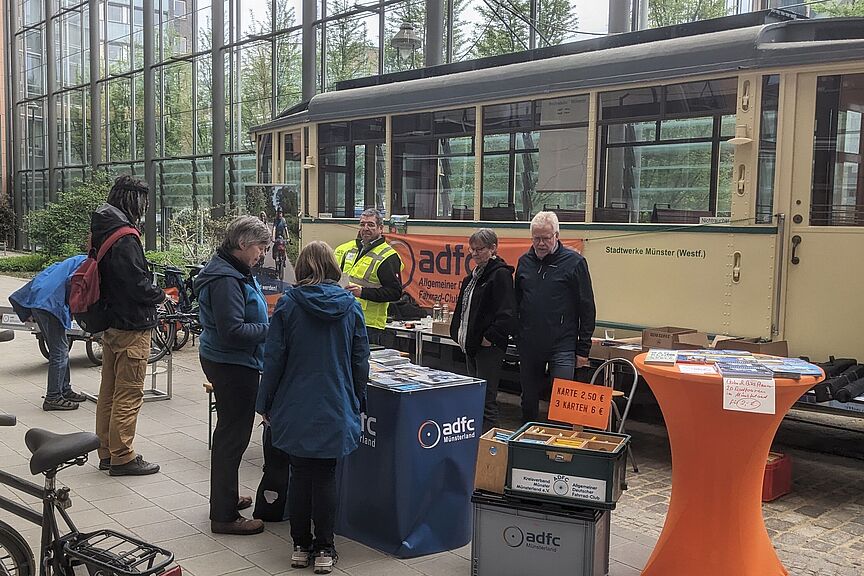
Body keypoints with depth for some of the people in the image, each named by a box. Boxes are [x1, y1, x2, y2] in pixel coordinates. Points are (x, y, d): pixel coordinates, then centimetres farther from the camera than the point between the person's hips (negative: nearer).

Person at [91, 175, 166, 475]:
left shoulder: (101, 231, 10)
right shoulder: (124, 237, -20)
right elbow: (137, 283, -23)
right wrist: (160, 295, -4)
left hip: (110, 323, 10)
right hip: (132, 326, -10)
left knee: (109, 391, 16)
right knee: (129, 394, -1)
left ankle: (106, 452, 26)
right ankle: (122, 457, 6)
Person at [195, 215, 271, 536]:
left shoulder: (234, 273, 11)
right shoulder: (226, 280, -22)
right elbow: (232, 331, -27)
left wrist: (268, 322, 8)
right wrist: (271, 329, -20)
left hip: (227, 362, 11)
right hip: (233, 365, -11)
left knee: (231, 433, 22)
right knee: (233, 436, -3)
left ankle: (226, 498, 38)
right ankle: (224, 516, 8)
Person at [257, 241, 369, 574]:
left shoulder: (288, 305, -7)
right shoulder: (351, 307, -2)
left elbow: (274, 358, -5)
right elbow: (360, 360, 4)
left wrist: (265, 403, 5)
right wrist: (357, 401, 17)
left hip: (296, 409, -1)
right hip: (336, 408, 1)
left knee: (300, 475, 10)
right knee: (326, 477, 9)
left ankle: (301, 547, 18)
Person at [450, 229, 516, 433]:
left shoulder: (500, 274, -13)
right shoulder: (473, 275, 15)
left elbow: (507, 313, -21)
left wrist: (490, 338, -19)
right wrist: (458, 332, 16)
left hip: (488, 347, -10)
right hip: (471, 345, 10)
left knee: (486, 399, -8)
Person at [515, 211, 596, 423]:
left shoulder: (574, 262, -5)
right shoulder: (525, 261, 8)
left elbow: (587, 308, -4)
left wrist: (583, 349, -6)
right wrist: (516, 337, 13)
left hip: (562, 346, -4)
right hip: (529, 345, 5)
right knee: (529, 401, 14)